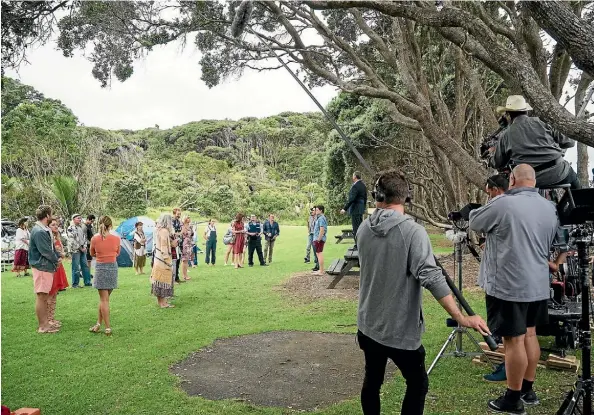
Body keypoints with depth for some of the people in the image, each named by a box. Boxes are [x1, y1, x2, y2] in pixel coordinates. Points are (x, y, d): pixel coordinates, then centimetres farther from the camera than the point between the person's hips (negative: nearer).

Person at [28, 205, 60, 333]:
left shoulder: (45, 230, 11)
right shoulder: (39, 232, -20)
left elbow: (51, 247, 16)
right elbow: (46, 251, -20)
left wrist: (57, 258, 0)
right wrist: (57, 259, -5)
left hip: (47, 267, 10)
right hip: (41, 267, -10)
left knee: (44, 296, 15)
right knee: (41, 296, -2)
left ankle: (45, 323, 25)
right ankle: (42, 326, 5)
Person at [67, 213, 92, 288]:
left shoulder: (82, 228, 15)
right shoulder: (70, 228, -8)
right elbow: (72, 241, -14)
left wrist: (84, 247, 4)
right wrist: (80, 248, -11)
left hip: (83, 250, 7)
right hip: (75, 250, -7)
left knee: (85, 265, 9)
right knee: (76, 267, -4)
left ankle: (87, 282, 16)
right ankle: (75, 284, 4)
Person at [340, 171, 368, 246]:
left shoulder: (355, 186, -17)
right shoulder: (363, 185, 11)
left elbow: (351, 199, -22)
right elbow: (365, 198, 18)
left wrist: (345, 209, -20)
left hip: (355, 209, -9)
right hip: (361, 208, 9)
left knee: (356, 228, -6)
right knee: (360, 226, 15)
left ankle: (357, 244, -4)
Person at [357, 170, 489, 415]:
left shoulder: (363, 229, -1)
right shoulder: (412, 231, -18)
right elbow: (431, 277, -26)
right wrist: (461, 318, -23)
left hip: (368, 326, 5)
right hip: (400, 329, -5)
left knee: (372, 380, 20)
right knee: (417, 384, 14)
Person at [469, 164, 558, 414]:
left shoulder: (503, 204, -17)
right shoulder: (549, 208, 7)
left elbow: (474, 222, -2)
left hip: (508, 285, -8)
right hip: (538, 284, 8)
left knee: (514, 339, 0)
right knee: (529, 334, 18)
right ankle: (527, 390, 31)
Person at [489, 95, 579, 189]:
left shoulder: (506, 134, 2)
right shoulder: (541, 122, 3)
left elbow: (497, 164, 13)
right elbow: (569, 142, 7)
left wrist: (493, 153, 35)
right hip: (557, 172, 1)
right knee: (574, 179, 32)